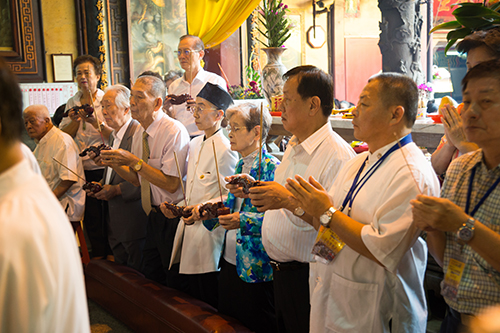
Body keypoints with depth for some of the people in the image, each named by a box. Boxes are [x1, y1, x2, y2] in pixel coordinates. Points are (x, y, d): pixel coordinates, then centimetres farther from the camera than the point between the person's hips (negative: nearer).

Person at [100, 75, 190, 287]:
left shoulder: (174, 132, -18)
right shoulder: (140, 133, 6)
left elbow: (171, 184, -23)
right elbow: (138, 180, 12)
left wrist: (134, 161, -24)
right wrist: (114, 164, -5)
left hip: (174, 219, -8)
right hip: (154, 217, 8)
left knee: (176, 284, 5)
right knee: (149, 278, 18)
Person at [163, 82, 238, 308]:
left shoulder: (225, 149, -14)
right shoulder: (195, 144, 13)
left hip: (209, 230, -8)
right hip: (189, 226, 8)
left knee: (207, 304, 2)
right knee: (189, 297, 18)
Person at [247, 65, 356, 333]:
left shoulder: (338, 155, -22)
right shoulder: (294, 146, 10)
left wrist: (289, 201, -35)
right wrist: (256, 189, 6)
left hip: (308, 278, -9)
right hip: (281, 269, 9)